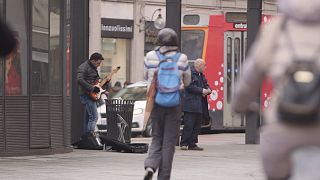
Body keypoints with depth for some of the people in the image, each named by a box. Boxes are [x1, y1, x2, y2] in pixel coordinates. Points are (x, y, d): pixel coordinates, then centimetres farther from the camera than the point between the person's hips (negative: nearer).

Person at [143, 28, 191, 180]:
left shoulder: (150, 57, -3)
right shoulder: (182, 59, -5)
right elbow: (187, 81, 8)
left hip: (156, 101, 2)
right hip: (174, 103, -2)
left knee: (156, 138, 14)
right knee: (169, 141, 6)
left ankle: (150, 166, -10)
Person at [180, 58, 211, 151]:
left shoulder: (201, 75, 20)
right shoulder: (190, 73, -9)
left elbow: (206, 85, 25)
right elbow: (189, 86, -18)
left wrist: (208, 90, 2)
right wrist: (201, 90, -17)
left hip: (200, 105, 9)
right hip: (190, 104, -9)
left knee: (197, 126, 8)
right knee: (188, 125, -10)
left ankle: (192, 144, 12)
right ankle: (184, 144, -7)